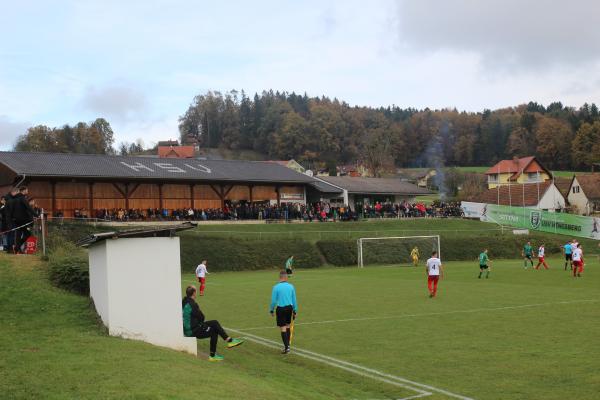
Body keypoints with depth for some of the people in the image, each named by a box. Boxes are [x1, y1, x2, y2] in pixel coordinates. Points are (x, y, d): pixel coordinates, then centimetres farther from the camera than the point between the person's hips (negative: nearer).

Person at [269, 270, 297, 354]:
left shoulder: (276, 287, -11)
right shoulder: (291, 286, -1)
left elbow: (273, 301, -8)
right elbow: (294, 300, 4)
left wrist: (271, 310, 7)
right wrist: (295, 311, 14)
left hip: (280, 309, -4)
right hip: (289, 308, 4)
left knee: (283, 328, 2)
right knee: (287, 326, 21)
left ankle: (286, 348, -1)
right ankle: (287, 344, 29)